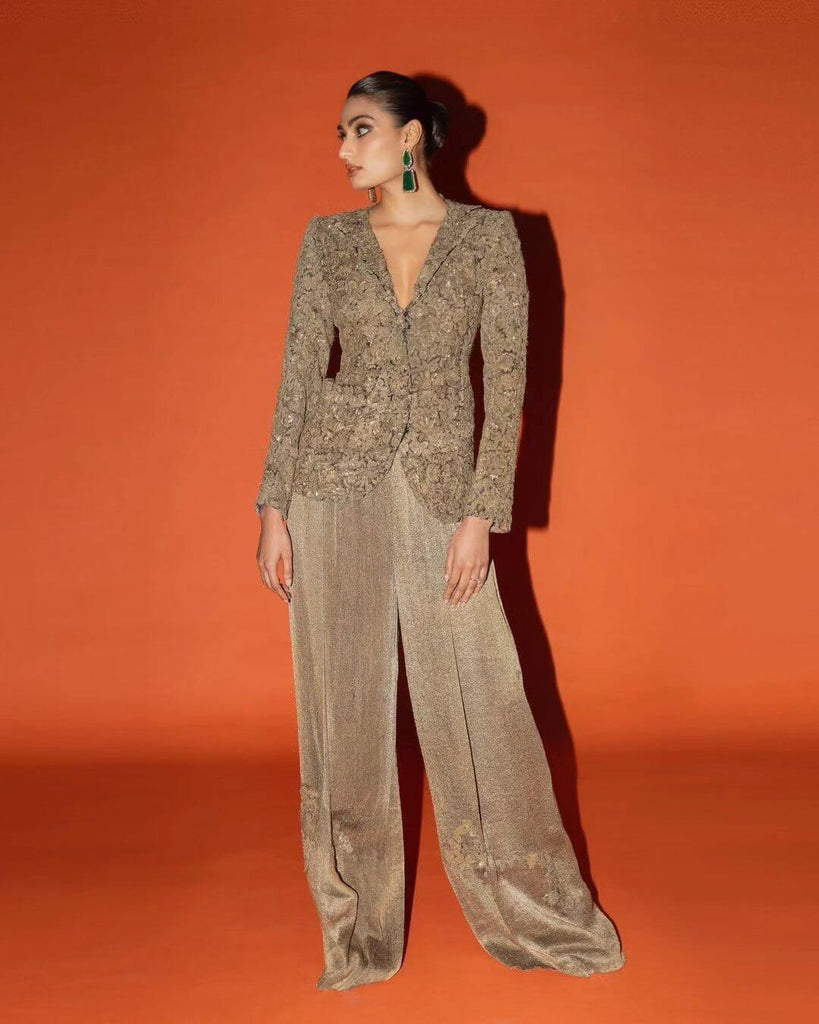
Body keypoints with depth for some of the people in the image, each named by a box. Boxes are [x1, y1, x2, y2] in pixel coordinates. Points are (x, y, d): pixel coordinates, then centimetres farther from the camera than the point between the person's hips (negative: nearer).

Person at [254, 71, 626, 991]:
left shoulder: (489, 235, 2)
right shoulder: (328, 240, 7)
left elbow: (505, 378, -2)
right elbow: (299, 373, 5)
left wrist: (481, 513, -9)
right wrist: (274, 509, -1)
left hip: (441, 485, -2)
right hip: (337, 482, 2)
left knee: (479, 703, 3)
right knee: (343, 704, 6)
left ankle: (538, 913, 23)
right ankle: (359, 933, 21)